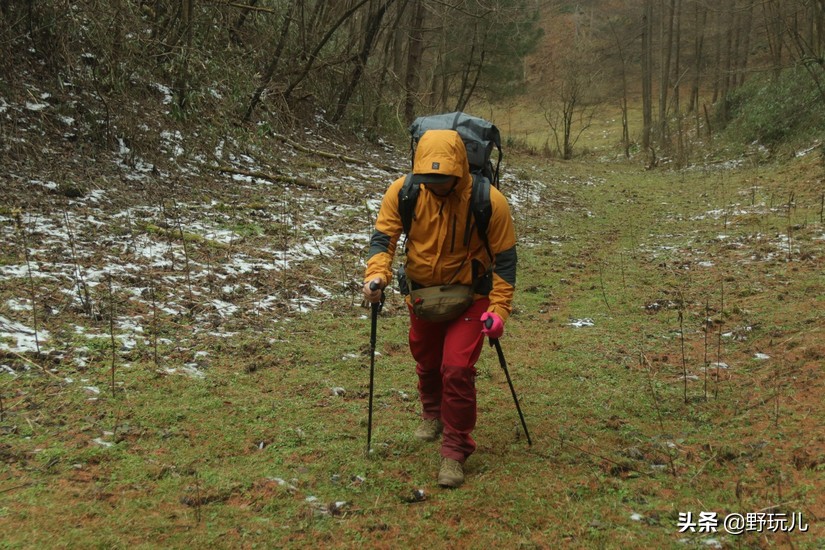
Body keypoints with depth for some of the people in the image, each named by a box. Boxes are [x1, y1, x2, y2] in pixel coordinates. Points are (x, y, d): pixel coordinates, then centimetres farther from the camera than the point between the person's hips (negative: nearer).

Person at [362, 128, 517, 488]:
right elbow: (383, 236, -13)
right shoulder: (403, 192, -19)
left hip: (469, 296, -3)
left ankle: (455, 451, 4)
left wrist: (499, 308, -22)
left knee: (457, 370, -13)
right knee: (426, 362, 23)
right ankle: (432, 413, 54)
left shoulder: (489, 202, -24)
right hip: (421, 293, 4)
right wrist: (376, 274, -32)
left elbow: (504, 257, -15)